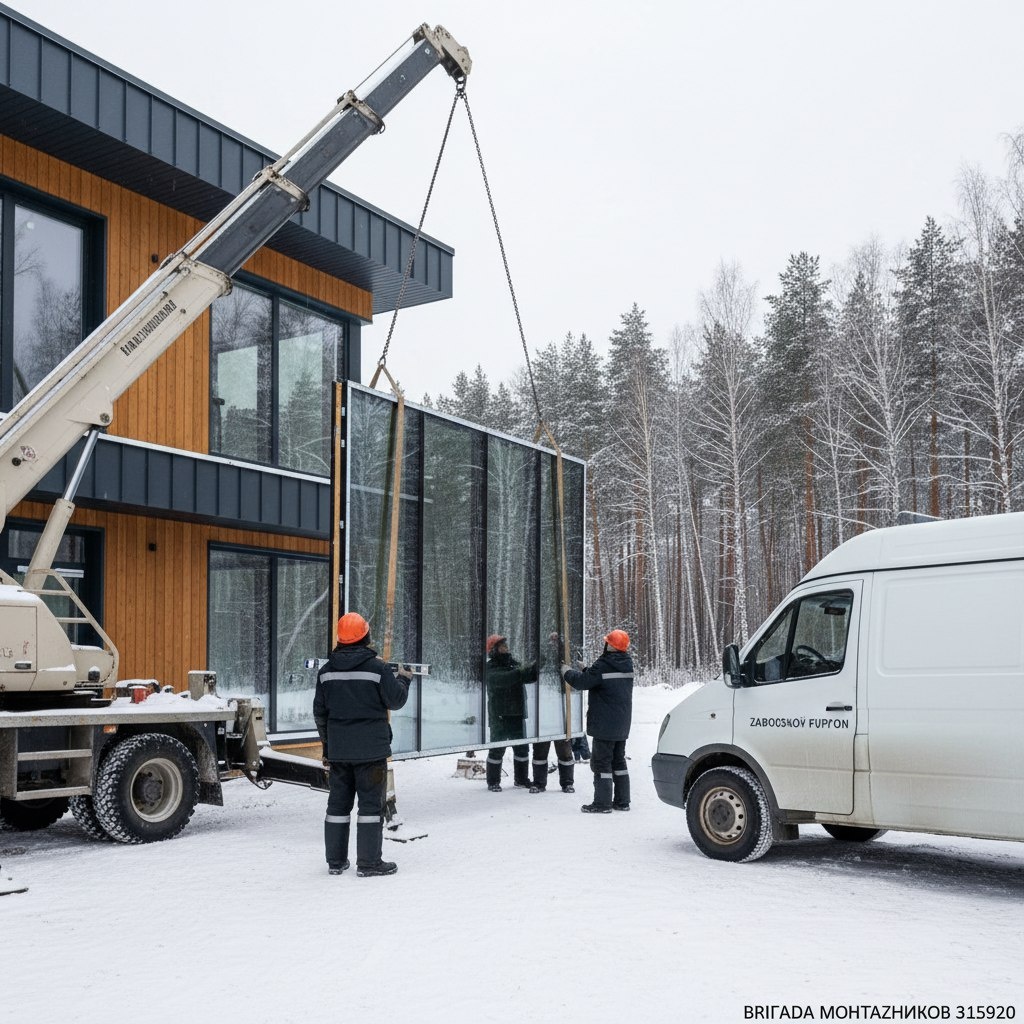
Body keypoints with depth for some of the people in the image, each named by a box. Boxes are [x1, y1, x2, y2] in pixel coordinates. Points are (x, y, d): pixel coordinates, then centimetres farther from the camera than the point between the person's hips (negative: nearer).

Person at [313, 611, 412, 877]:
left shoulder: (327, 670, 5)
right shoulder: (377, 667, -11)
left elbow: (320, 712, 10)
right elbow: (395, 701, -6)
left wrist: (327, 743, 22)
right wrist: (403, 679, 14)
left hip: (338, 749, 5)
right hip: (371, 748, -5)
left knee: (339, 802, 12)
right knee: (371, 802, 1)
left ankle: (335, 860, 19)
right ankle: (369, 862, 2)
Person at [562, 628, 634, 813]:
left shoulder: (603, 666, -20)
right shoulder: (627, 665, 8)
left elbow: (581, 681, -16)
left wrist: (567, 671, 0)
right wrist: (585, 670, 13)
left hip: (605, 725, -8)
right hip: (622, 725, 8)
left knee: (601, 762, -2)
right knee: (618, 760, 16)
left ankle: (602, 803, -2)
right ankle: (622, 801, 19)